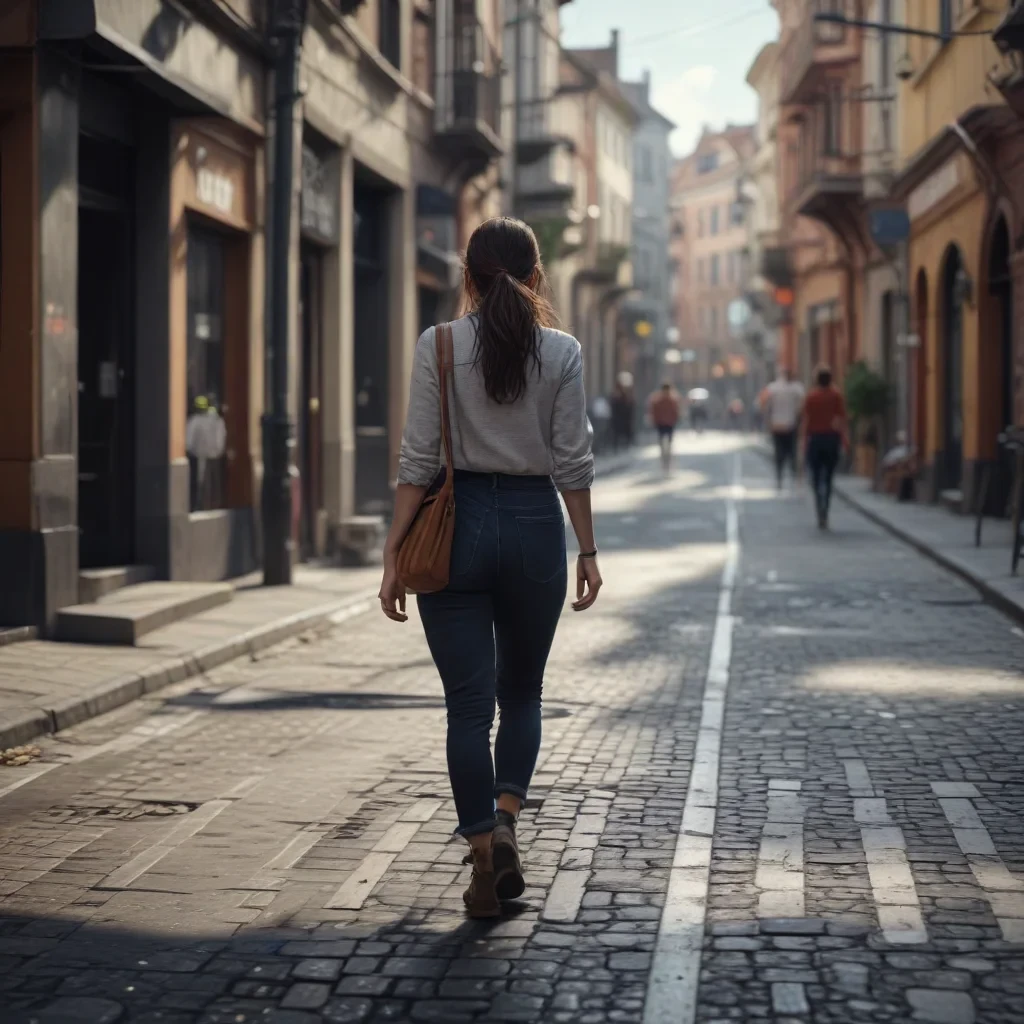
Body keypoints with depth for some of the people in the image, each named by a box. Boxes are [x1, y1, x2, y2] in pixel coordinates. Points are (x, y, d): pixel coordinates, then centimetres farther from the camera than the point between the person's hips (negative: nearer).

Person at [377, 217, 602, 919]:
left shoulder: (438, 346, -3)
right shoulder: (562, 352, -1)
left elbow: (419, 460, -6)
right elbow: (572, 463, -2)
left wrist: (395, 554, -2)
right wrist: (588, 551, 7)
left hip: (457, 524, -1)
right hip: (535, 524, 1)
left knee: (469, 705, 4)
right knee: (522, 694, 19)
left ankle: (486, 861, 3)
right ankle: (505, 823, 2)